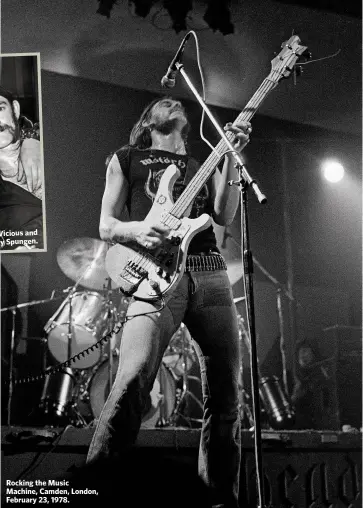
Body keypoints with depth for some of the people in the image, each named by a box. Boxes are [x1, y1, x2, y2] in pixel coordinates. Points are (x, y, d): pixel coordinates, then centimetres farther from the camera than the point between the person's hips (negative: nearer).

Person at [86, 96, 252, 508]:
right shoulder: (126, 158, 19)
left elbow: (225, 215, 9)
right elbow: (105, 227, 13)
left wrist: (231, 155, 1)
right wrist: (136, 230, -10)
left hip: (211, 276, 4)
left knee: (224, 396, 1)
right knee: (133, 377, -27)